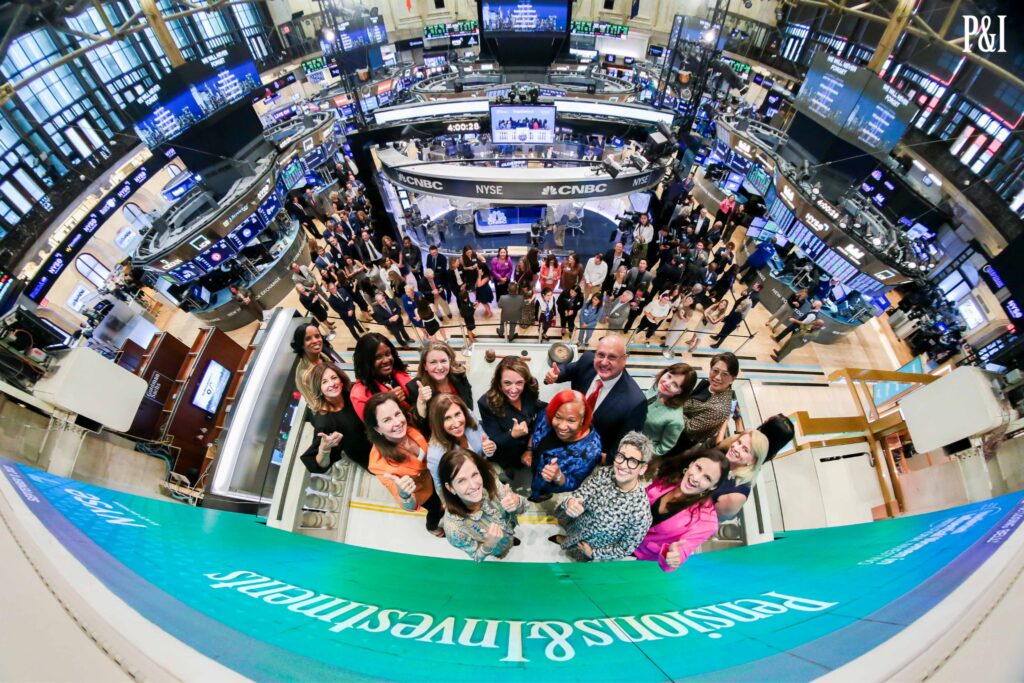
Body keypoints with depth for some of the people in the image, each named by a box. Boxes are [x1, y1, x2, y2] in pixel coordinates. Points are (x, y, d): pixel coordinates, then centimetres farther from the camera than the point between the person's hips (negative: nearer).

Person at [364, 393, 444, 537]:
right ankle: (432, 527, 60)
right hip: (420, 491, -4)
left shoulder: (409, 430, -31)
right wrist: (404, 494, -60)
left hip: (431, 475, 4)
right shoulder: (381, 461, -43)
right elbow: (410, 506, -39)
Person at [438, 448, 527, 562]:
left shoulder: (489, 482, -30)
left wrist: (516, 502, -40)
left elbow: (522, 508, -16)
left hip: (510, 534, 2)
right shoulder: (454, 527, -39)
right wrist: (490, 543, -43)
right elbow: (478, 558, -22)